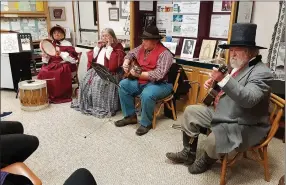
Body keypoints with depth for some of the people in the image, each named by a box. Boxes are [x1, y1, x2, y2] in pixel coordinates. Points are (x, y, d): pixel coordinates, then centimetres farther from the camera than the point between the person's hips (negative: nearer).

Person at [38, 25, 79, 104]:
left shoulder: (67, 44, 1)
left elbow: (73, 58, -10)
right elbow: (46, 61, 14)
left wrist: (61, 53, -18)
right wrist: (45, 56, -9)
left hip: (64, 65, -4)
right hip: (52, 64, 5)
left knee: (58, 73, -33)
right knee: (43, 72, -23)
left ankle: (60, 96, -18)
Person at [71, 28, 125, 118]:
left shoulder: (117, 46, -1)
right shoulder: (101, 45, 20)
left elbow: (113, 59, -17)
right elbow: (94, 57, 18)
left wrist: (109, 46, -14)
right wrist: (98, 47, 6)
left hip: (109, 71, -7)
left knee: (99, 82, -30)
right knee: (86, 81, -11)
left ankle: (103, 107, -23)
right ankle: (87, 104, -1)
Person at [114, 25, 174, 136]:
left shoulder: (164, 54, -21)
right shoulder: (142, 47, 4)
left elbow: (159, 74, -32)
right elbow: (131, 53, 23)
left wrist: (139, 74, -33)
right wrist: (126, 62, 2)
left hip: (161, 84, -8)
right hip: (142, 81, 8)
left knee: (147, 95, -36)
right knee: (123, 85, -3)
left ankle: (146, 123, -10)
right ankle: (130, 116, 5)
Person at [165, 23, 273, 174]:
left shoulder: (262, 72, -21)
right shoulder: (237, 66, 6)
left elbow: (248, 99, -36)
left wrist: (223, 79, -45)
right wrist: (213, 82, -1)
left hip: (244, 126, -9)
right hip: (221, 112, 10)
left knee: (214, 139, -32)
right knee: (190, 111, 8)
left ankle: (205, 161, 7)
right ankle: (188, 153, 18)